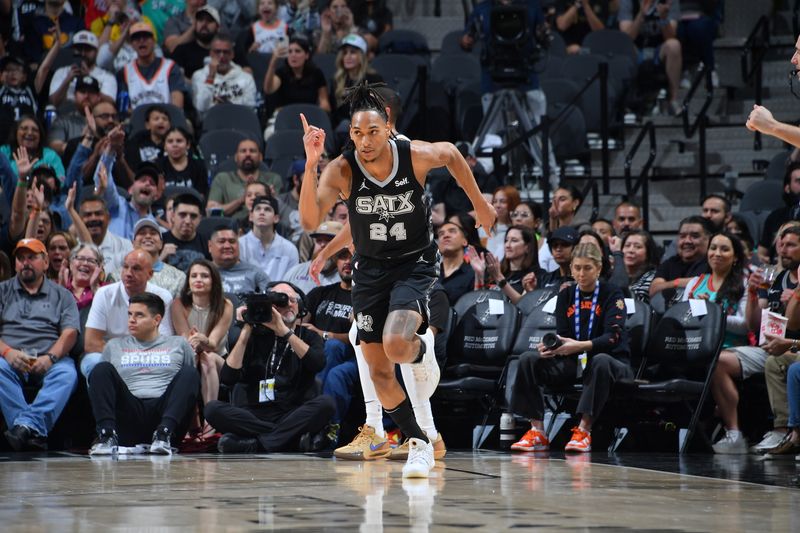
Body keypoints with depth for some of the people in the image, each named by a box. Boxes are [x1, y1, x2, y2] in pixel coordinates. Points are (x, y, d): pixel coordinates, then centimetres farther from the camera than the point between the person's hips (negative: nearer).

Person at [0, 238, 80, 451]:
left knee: (67, 374, -34)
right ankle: (34, 432, -48)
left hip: (49, 360, 0)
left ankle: (27, 424, -53)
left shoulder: (62, 295, 21)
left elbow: (70, 332, 6)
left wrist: (50, 357, -14)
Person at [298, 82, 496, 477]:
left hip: (414, 263, -3)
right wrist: (310, 165, -41)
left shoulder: (417, 156, -19)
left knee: (397, 345, -27)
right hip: (370, 268, 3)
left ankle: (423, 349, 11)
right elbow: (310, 221, -32)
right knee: (378, 369, 5)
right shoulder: (341, 170, -19)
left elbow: (451, 154, 5)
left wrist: (479, 203, 12)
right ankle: (418, 443, 23)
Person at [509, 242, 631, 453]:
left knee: (601, 361, -40)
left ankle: (584, 430, -39)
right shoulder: (566, 295, 10)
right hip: (573, 364, 5)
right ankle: (537, 432, -22)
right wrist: (550, 347, -22)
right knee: (528, 360, -16)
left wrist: (581, 346, -36)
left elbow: (613, 336, -18)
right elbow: (561, 335, 3)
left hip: (612, 362, -5)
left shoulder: (612, 294, -4)